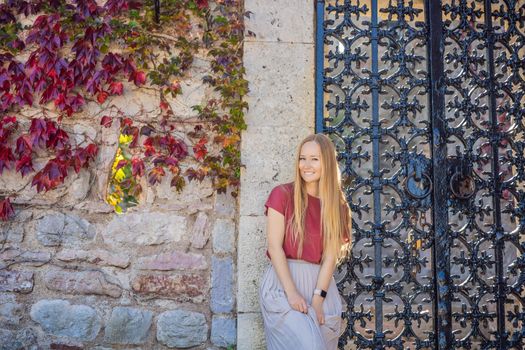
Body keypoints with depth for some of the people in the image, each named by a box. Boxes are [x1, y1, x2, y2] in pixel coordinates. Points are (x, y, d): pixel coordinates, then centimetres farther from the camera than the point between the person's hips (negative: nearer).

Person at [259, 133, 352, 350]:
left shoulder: (337, 205, 7)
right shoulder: (282, 194, -1)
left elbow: (330, 255, -1)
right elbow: (274, 247, -7)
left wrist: (318, 298, -11)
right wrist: (292, 292, -14)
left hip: (320, 284, 4)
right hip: (283, 282, -3)